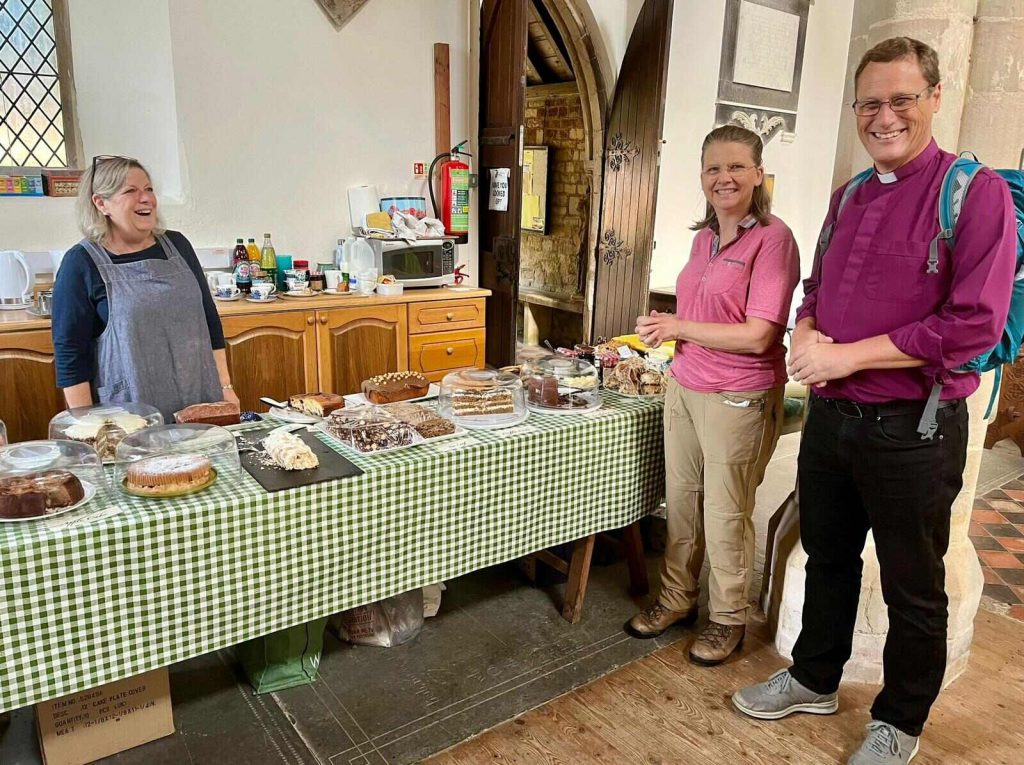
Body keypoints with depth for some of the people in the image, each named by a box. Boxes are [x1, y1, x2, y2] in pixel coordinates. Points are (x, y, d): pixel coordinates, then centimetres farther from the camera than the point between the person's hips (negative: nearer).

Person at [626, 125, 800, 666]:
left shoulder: (772, 238, -14)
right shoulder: (704, 238, 9)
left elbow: (757, 336, -20)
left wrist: (678, 327, -14)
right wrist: (665, 335, 0)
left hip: (737, 398, -7)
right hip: (684, 387, 7)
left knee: (726, 515, 8)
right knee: (681, 500, 16)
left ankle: (729, 618, 29)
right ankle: (677, 598, 35)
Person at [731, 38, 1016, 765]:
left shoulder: (976, 192, -11)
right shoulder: (849, 195, 10)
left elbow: (975, 323, -20)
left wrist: (845, 355, -20)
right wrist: (806, 336, -5)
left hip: (912, 430, -6)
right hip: (830, 416, 6)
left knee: (913, 588, 13)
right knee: (827, 559, 21)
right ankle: (815, 679, 42)